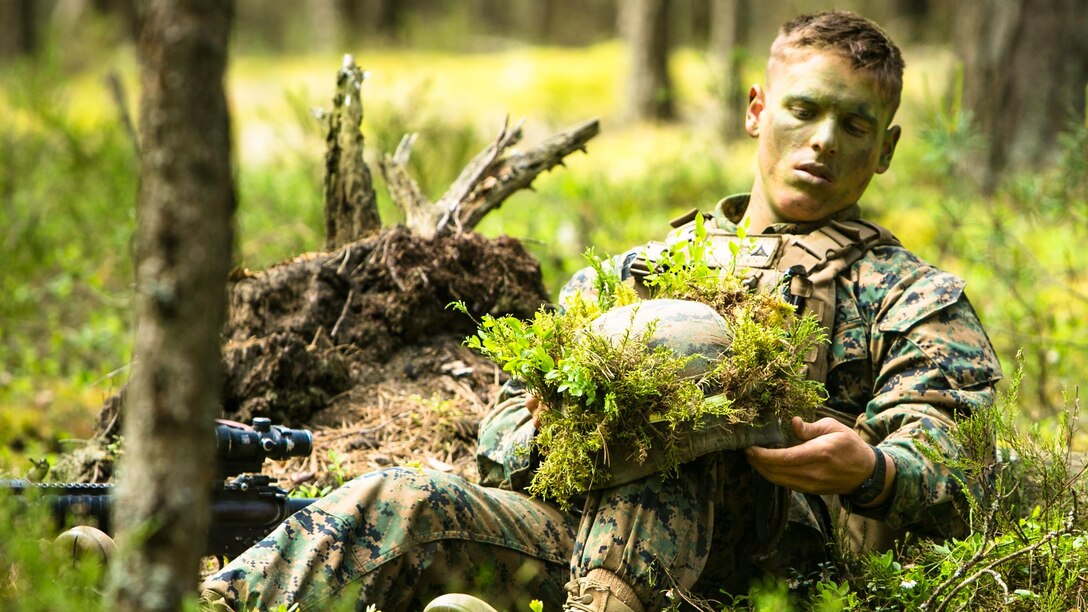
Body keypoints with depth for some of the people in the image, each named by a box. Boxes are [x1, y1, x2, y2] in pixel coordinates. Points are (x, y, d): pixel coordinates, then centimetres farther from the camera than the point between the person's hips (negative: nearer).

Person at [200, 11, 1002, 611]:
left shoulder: (914, 298, 22)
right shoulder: (645, 266, 32)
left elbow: (949, 485, 5)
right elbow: (504, 431, 24)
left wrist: (870, 472, -20)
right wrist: (546, 428, -3)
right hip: (568, 520, 3)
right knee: (400, 501, -28)